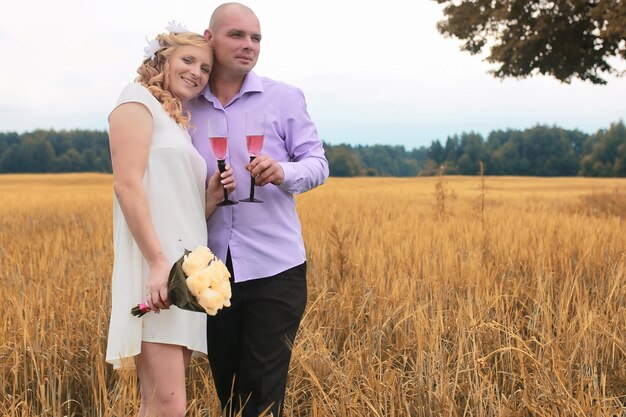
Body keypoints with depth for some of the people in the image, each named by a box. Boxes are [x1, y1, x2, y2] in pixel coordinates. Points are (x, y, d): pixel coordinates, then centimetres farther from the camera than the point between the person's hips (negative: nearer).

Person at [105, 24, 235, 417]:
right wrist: (158, 262, -21)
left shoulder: (182, 126, 25)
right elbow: (127, 185, -13)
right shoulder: (138, 99, 1)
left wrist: (213, 195, 1)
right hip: (154, 269, -8)